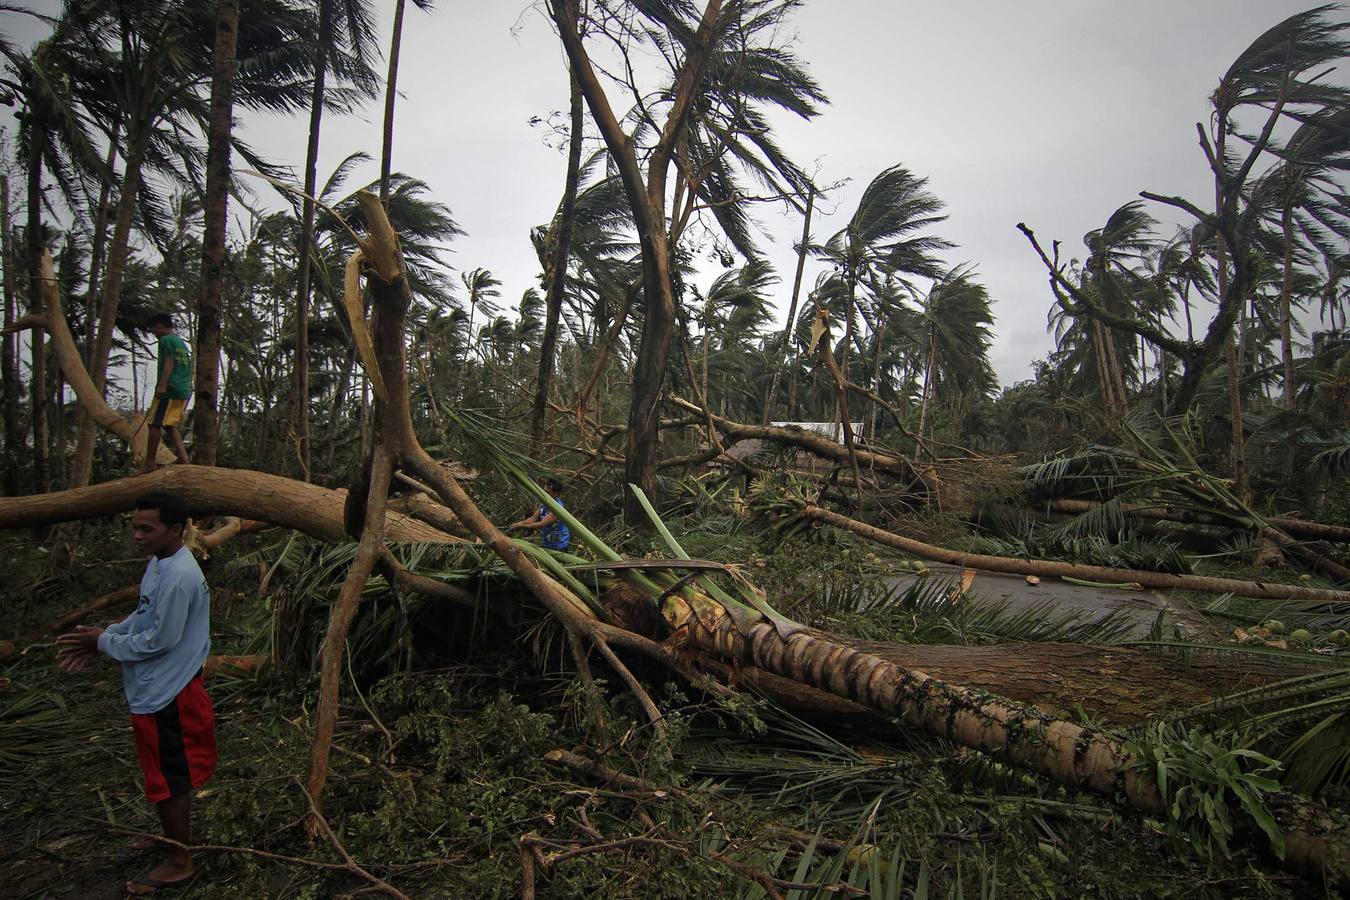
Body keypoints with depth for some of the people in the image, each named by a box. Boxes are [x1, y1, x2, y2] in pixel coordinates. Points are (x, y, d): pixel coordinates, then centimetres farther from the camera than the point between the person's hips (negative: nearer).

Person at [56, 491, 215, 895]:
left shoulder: (178, 576, -26)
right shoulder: (160, 563, 5)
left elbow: (159, 639, -23)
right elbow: (143, 617, 15)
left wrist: (104, 643, -10)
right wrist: (101, 638, 2)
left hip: (165, 692, -10)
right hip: (157, 687, 10)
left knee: (169, 776, 4)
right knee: (168, 772, 23)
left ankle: (178, 862, 19)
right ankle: (174, 837, 41)